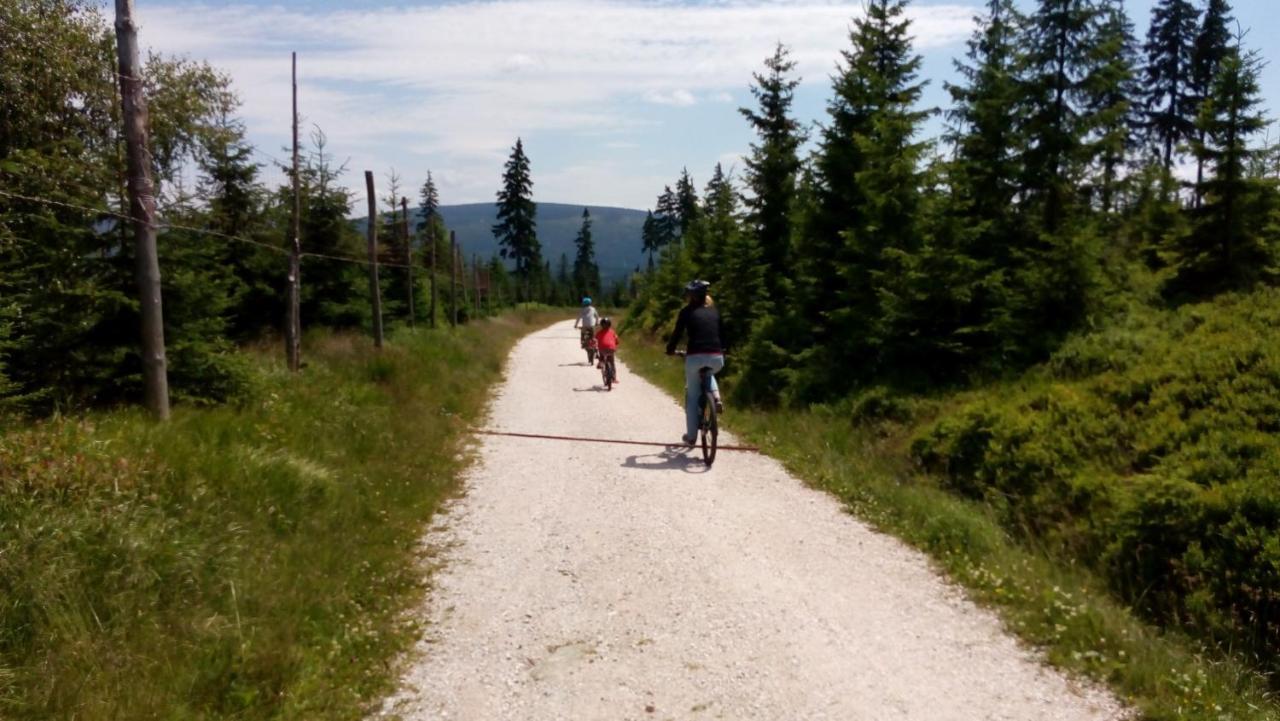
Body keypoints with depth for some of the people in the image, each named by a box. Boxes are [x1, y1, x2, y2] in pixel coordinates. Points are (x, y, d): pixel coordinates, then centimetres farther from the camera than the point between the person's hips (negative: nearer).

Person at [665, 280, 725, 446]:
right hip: (717, 358, 3)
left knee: (693, 396, 14)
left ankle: (691, 436, 17)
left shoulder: (687, 311, 6)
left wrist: (670, 350, 24)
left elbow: (677, 333, 7)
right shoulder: (714, 310, 18)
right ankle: (716, 398, 11)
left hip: (695, 357, -3)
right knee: (708, 375, 39)